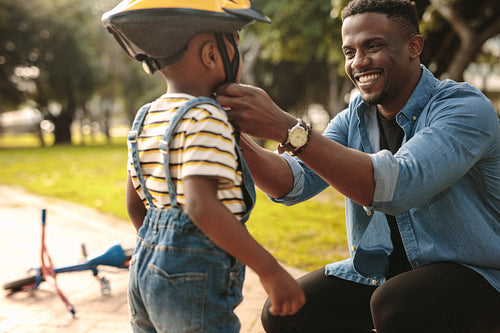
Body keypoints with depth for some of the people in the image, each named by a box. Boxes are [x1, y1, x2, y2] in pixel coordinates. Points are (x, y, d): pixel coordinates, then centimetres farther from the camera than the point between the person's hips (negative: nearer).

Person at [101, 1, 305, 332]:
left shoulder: (146, 119, 11)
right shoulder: (205, 119, -16)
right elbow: (201, 206, -27)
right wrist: (271, 270, -25)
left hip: (146, 267, 9)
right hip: (193, 281, -9)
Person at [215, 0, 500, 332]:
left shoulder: (465, 108, -19)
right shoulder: (353, 119, 3)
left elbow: (397, 187, -35)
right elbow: (293, 184, -8)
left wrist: (286, 128, -39)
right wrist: (238, 141, -28)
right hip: (378, 270, 6)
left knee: (394, 304, -35)